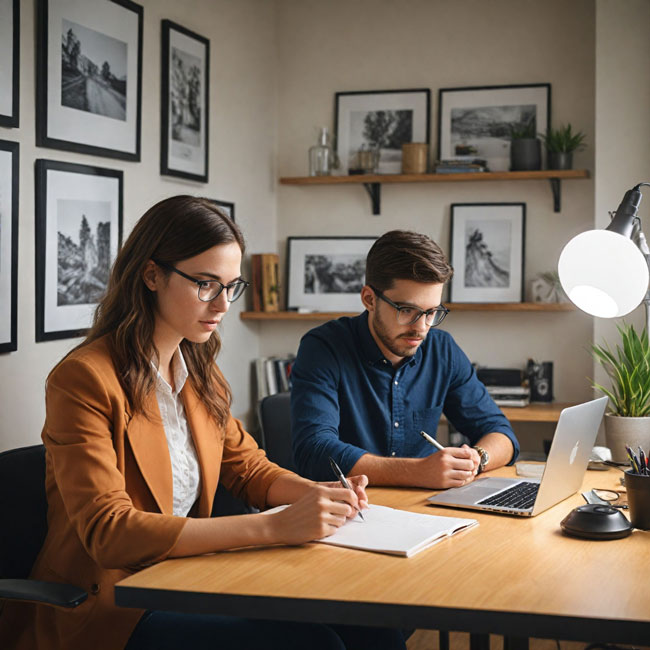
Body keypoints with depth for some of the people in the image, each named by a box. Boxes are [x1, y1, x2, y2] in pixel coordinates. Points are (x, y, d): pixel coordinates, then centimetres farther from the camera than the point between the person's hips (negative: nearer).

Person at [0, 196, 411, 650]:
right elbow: (107, 532, -24)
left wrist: (318, 494, -5)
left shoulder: (198, 371, 10)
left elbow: (247, 466, 18)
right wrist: (274, 527, -31)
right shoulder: (84, 379, -16)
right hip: (109, 611, -7)